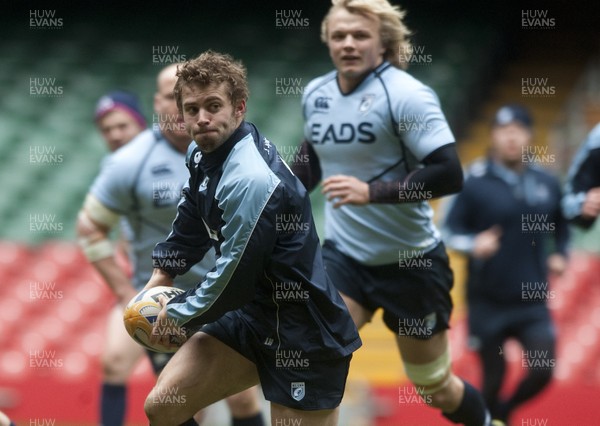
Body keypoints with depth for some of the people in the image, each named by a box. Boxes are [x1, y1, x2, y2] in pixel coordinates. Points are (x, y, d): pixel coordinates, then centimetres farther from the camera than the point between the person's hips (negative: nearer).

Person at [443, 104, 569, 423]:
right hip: (487, 301, -3)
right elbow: (450, 230, -6)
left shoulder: (547, 184, 4)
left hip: (532, 299, 3)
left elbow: (561, 227, 19)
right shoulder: (476, 183, -8)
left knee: (542, 371, -7)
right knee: (493, 378, 6)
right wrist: (474, 244, -25)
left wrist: (559, 254, 2)